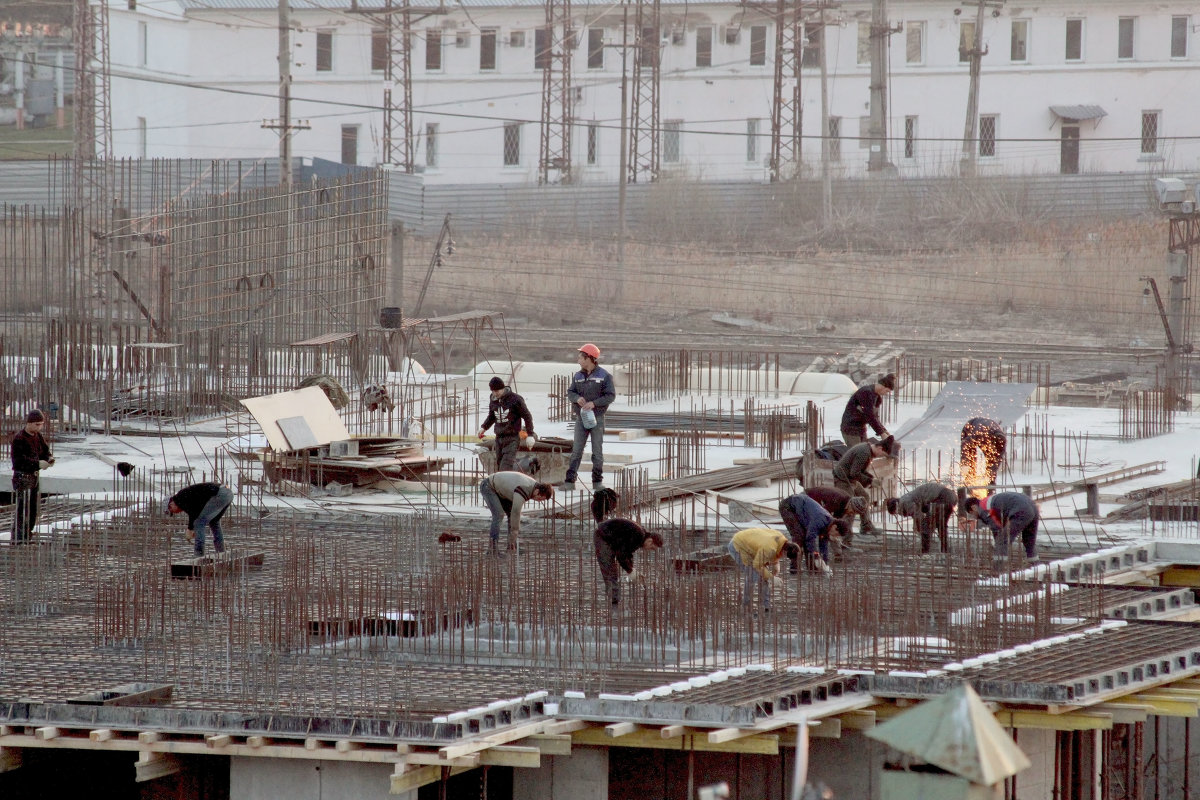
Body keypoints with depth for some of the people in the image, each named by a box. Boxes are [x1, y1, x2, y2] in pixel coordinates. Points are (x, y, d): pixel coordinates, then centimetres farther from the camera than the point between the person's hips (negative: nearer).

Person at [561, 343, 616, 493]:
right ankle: (569, 481, -2)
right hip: (581, 417, 3)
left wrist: (594, 403, -20)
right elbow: (570, 392, 8)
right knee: (576, 450, 0)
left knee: (597, 451, 3)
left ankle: (597, 480, 11)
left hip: (597, 418, -3)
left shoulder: (604, 375, -6)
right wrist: (577, 398, -15)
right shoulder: (578, 376, 8)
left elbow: (611, 395, -9)